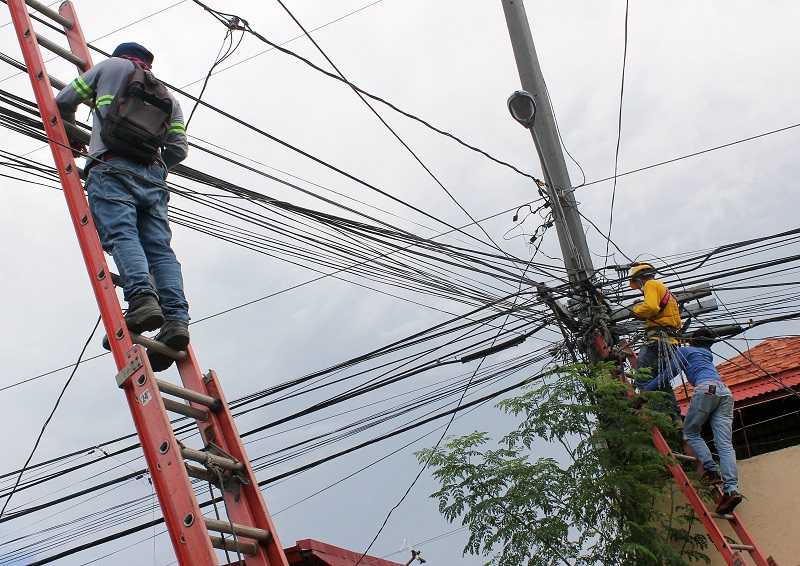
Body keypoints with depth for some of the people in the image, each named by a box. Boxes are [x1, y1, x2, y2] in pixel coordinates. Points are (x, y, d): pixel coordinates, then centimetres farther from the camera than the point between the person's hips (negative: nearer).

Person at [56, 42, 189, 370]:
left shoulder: (112, 65, 22)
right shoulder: (169, 99, 30)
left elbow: (64, 102, 24)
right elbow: (178, 149, 16)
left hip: (112, 168, -4)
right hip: (153, 176, 4)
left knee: (120, 235, -20)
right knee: (160, 247, -6)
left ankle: (142, 297, -43)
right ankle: (176, 318, -23)